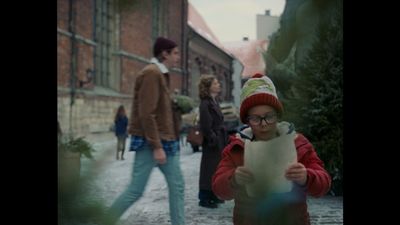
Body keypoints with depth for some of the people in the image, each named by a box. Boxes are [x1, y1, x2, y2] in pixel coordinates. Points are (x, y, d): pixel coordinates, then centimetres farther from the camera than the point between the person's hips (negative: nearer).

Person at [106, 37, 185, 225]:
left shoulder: (160, 74, 15)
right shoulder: (151, 73, -15)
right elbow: (146, 114, -21)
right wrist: (156, 146, -22)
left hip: (165, 141, 10)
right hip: (151, 143, -10)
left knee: (177, 186, 7)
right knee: (136, 190, -3)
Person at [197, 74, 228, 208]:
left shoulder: (214, 101, 13)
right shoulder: (205, 103, -16)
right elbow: (205, 126, -20)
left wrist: (223, 139, 14)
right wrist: (213, 140, -19)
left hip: (219, 141, 9)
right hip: (212, 142, -9)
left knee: (217, 168, 16)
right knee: (209, 169, -1)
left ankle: (213, 196, 27)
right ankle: (205, 199, 8)